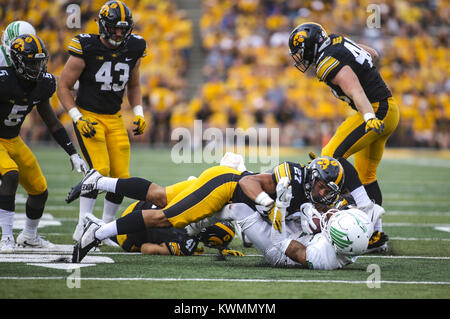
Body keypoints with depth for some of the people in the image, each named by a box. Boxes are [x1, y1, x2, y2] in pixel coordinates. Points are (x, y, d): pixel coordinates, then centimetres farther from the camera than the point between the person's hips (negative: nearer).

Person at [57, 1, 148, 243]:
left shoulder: (133, 50, 0)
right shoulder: (86, 49, -16)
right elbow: (63, 86, -8)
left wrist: (139, 113, 4)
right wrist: (77, 118, -16)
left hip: (114, 119, 5)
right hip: (88, 116, -5)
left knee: (121, 176, -1)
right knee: (100, 169, -21)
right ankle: (82, 227, -13)